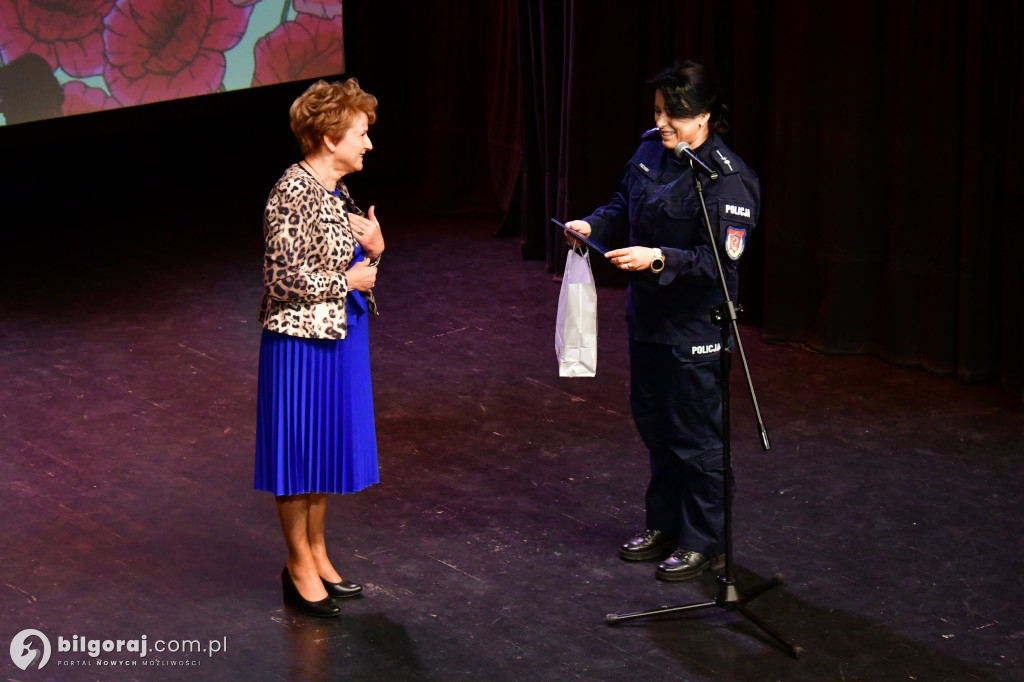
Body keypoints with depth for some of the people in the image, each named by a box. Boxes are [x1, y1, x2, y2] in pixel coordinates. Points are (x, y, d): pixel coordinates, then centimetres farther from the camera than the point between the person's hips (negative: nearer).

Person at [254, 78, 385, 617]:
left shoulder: (335, 191, 8)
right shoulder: (293, 193, -20)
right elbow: (286, 278, -24)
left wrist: (373, 249, -3)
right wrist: (347, 281, -14)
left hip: (340, 337, 9)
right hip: (302, 340, -9)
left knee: (328, 447, 16)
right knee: (300, 450, 2)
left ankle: (317, 554, 28)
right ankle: (300, 567, 13)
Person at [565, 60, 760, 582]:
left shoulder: (727, 180, -22)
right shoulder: (652, 149, 2)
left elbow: (721, 262, -24)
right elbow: (624, 207, 16)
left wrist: (660, 259, -33)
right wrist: (593, 226, -4)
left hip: (695, 327, -8)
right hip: (647, 314, 8)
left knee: (695, 435, 2)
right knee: (652, 422, 20)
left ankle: (705, 543, 17)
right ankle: (664, 525, 36)